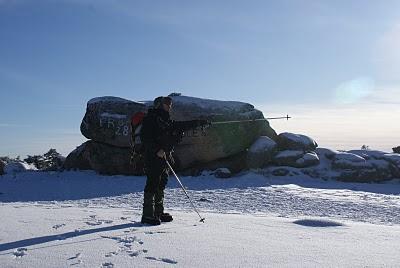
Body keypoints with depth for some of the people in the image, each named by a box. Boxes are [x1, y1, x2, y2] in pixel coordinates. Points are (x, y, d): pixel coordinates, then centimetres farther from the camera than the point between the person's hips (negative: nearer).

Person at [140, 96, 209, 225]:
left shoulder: (165, 120, 20)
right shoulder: (151, 118, -6)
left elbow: (180, 125, 27)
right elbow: (145, 137, -15)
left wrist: (199, 122, 25)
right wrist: (157, 150, -23)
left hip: (164, 156, 9)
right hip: (153, 157, -9)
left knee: (161, 183, 11)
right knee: (153, 183, -9)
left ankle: (159, 212, 20)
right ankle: (148, 215, -4)